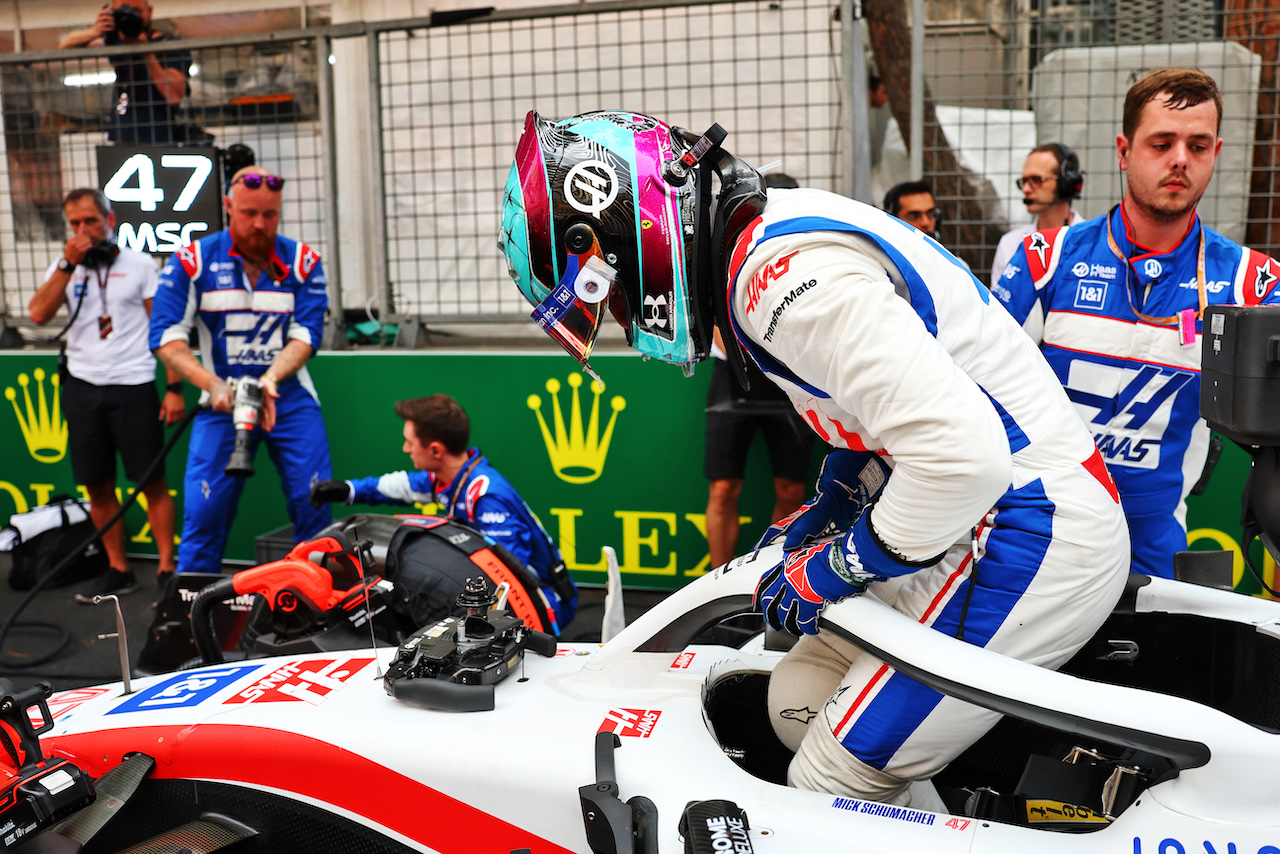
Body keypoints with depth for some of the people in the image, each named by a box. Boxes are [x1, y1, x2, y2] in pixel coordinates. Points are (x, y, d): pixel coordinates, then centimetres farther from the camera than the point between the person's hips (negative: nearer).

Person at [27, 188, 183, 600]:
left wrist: (174, 387, -5)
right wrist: (69, 264, -11)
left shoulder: (139, 264, 2)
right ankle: (118, 570, 20)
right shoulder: (64, 268, 11)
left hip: (133, 386, -4)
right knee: (98, 486, 8)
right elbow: (38, 314, -6)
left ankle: (167, 568, 5)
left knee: (153, 481, -3)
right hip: (82, 387, 4)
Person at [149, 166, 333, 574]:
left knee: (315, 506, -5)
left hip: (289, 399, 1)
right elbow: (166, 338, -7)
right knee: (204, 514, -6)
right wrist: (214, 385, -21)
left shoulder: (303, 261, 0)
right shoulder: (192, 260, -3)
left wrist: (269, 379, -23)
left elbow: (305, 336, -5)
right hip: (222, 403, -1)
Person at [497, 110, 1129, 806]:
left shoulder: (783, 273, -23)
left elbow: (962, 454, -29)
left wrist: (833, 571, -14)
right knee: (798, 700, 14)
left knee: (832, 787, -7)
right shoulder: (779, 226, 10)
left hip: (1029, 539, -10)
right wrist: (816, 519, 16)